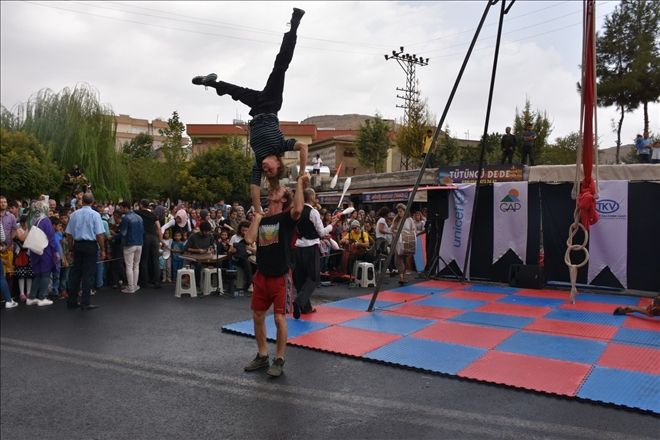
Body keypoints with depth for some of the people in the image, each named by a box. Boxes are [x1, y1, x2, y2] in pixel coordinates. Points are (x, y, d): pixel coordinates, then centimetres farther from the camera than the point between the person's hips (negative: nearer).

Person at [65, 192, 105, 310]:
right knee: (88, 274, 0)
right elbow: (99, 234, -12)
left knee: (75, 272, 12)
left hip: (77, 244, 5)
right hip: (91, 245, -5)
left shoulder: (74, 214, 5)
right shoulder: (95, 215, -8)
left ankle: (72, 301, 19)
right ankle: (85, 302, 2)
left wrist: (71, 248, 17)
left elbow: (69, 233, 8)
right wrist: (102, 250, -5)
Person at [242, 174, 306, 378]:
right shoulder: (261, 218, 8)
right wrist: (257, 216, -3)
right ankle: (262, 356, 28)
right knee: (258, 316, 12)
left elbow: (298, 209, -30)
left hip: (281, 276, -6)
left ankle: (279, 360, 13)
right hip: (262, 275, 6)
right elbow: (249, 239, -7)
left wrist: (299, 183, -23)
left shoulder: (287, 217, -7)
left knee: (280, 318, -2)